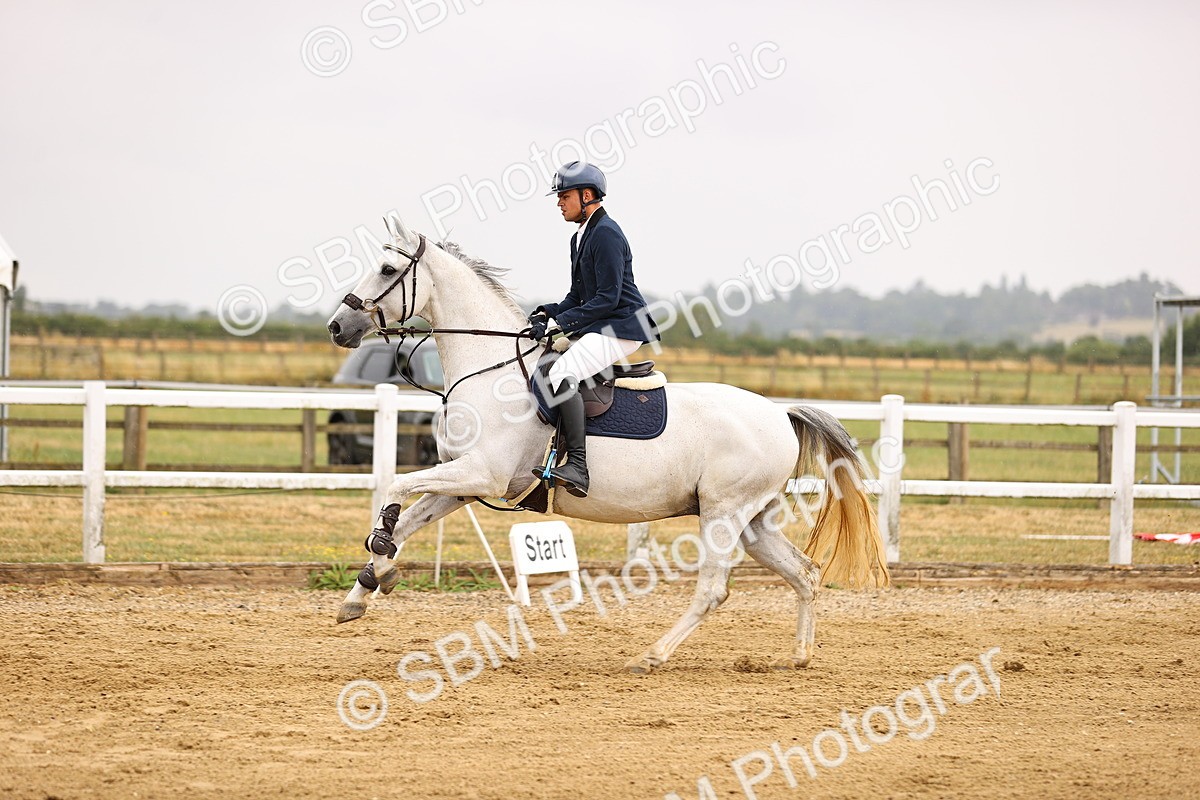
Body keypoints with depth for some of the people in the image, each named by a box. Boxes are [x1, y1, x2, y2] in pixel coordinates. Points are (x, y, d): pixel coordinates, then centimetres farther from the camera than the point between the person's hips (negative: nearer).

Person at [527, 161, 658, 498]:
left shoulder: (606, 234, -14)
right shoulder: (580, 238, 18)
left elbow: (607, 298, -19)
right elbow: (578, 296, 22)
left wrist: (561, 322, -20)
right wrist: (547, 313, 3)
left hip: (621, 327, -11)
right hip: (596, 327, 11)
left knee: (561, 374, -30)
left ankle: (577, 467, -37)